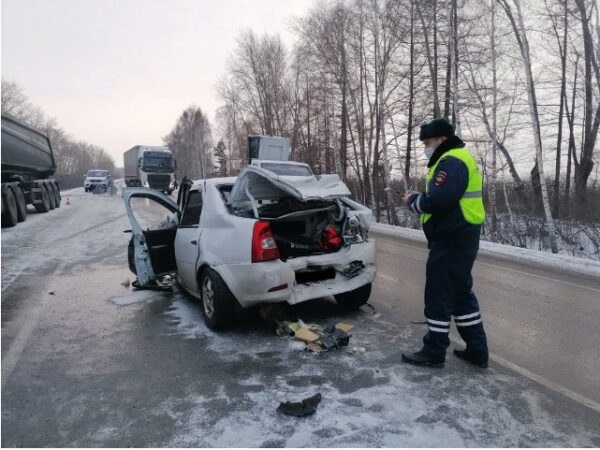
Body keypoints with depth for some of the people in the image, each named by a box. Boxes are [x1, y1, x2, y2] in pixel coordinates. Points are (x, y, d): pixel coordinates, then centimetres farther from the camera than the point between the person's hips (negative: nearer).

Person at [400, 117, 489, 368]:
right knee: (461, 293, 16)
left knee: (439, 295, -1)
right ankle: (477, 350, 25)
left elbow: (439, 200, -27)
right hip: (458, 238, 11)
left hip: (452, 241, -11)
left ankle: (434, 352, 11)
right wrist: (417, 199, 3)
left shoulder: (452, 161, -15)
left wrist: (412, 201, -10)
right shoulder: (456, 159, 20)